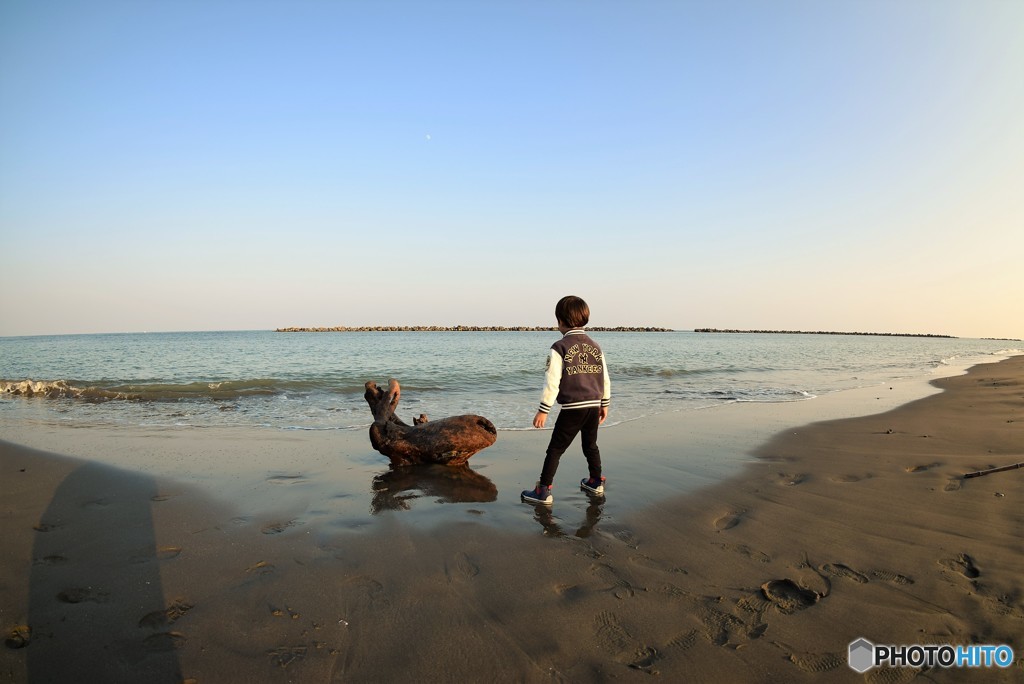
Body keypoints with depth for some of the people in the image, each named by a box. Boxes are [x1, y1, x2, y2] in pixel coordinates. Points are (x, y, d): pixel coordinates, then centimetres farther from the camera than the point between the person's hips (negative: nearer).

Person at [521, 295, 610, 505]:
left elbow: (552, 381, -13)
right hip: (594, 405, 6)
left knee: (555, 449, 1)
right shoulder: (595, 347, 8)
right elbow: (605, 379, 11)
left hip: (572, 408, -6)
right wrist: (604, 404, 22)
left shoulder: (560, 348, -9)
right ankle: (596, 482, 33)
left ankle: (544, 491, 2)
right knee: (590, 444, 23)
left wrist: (543, 410, -9)